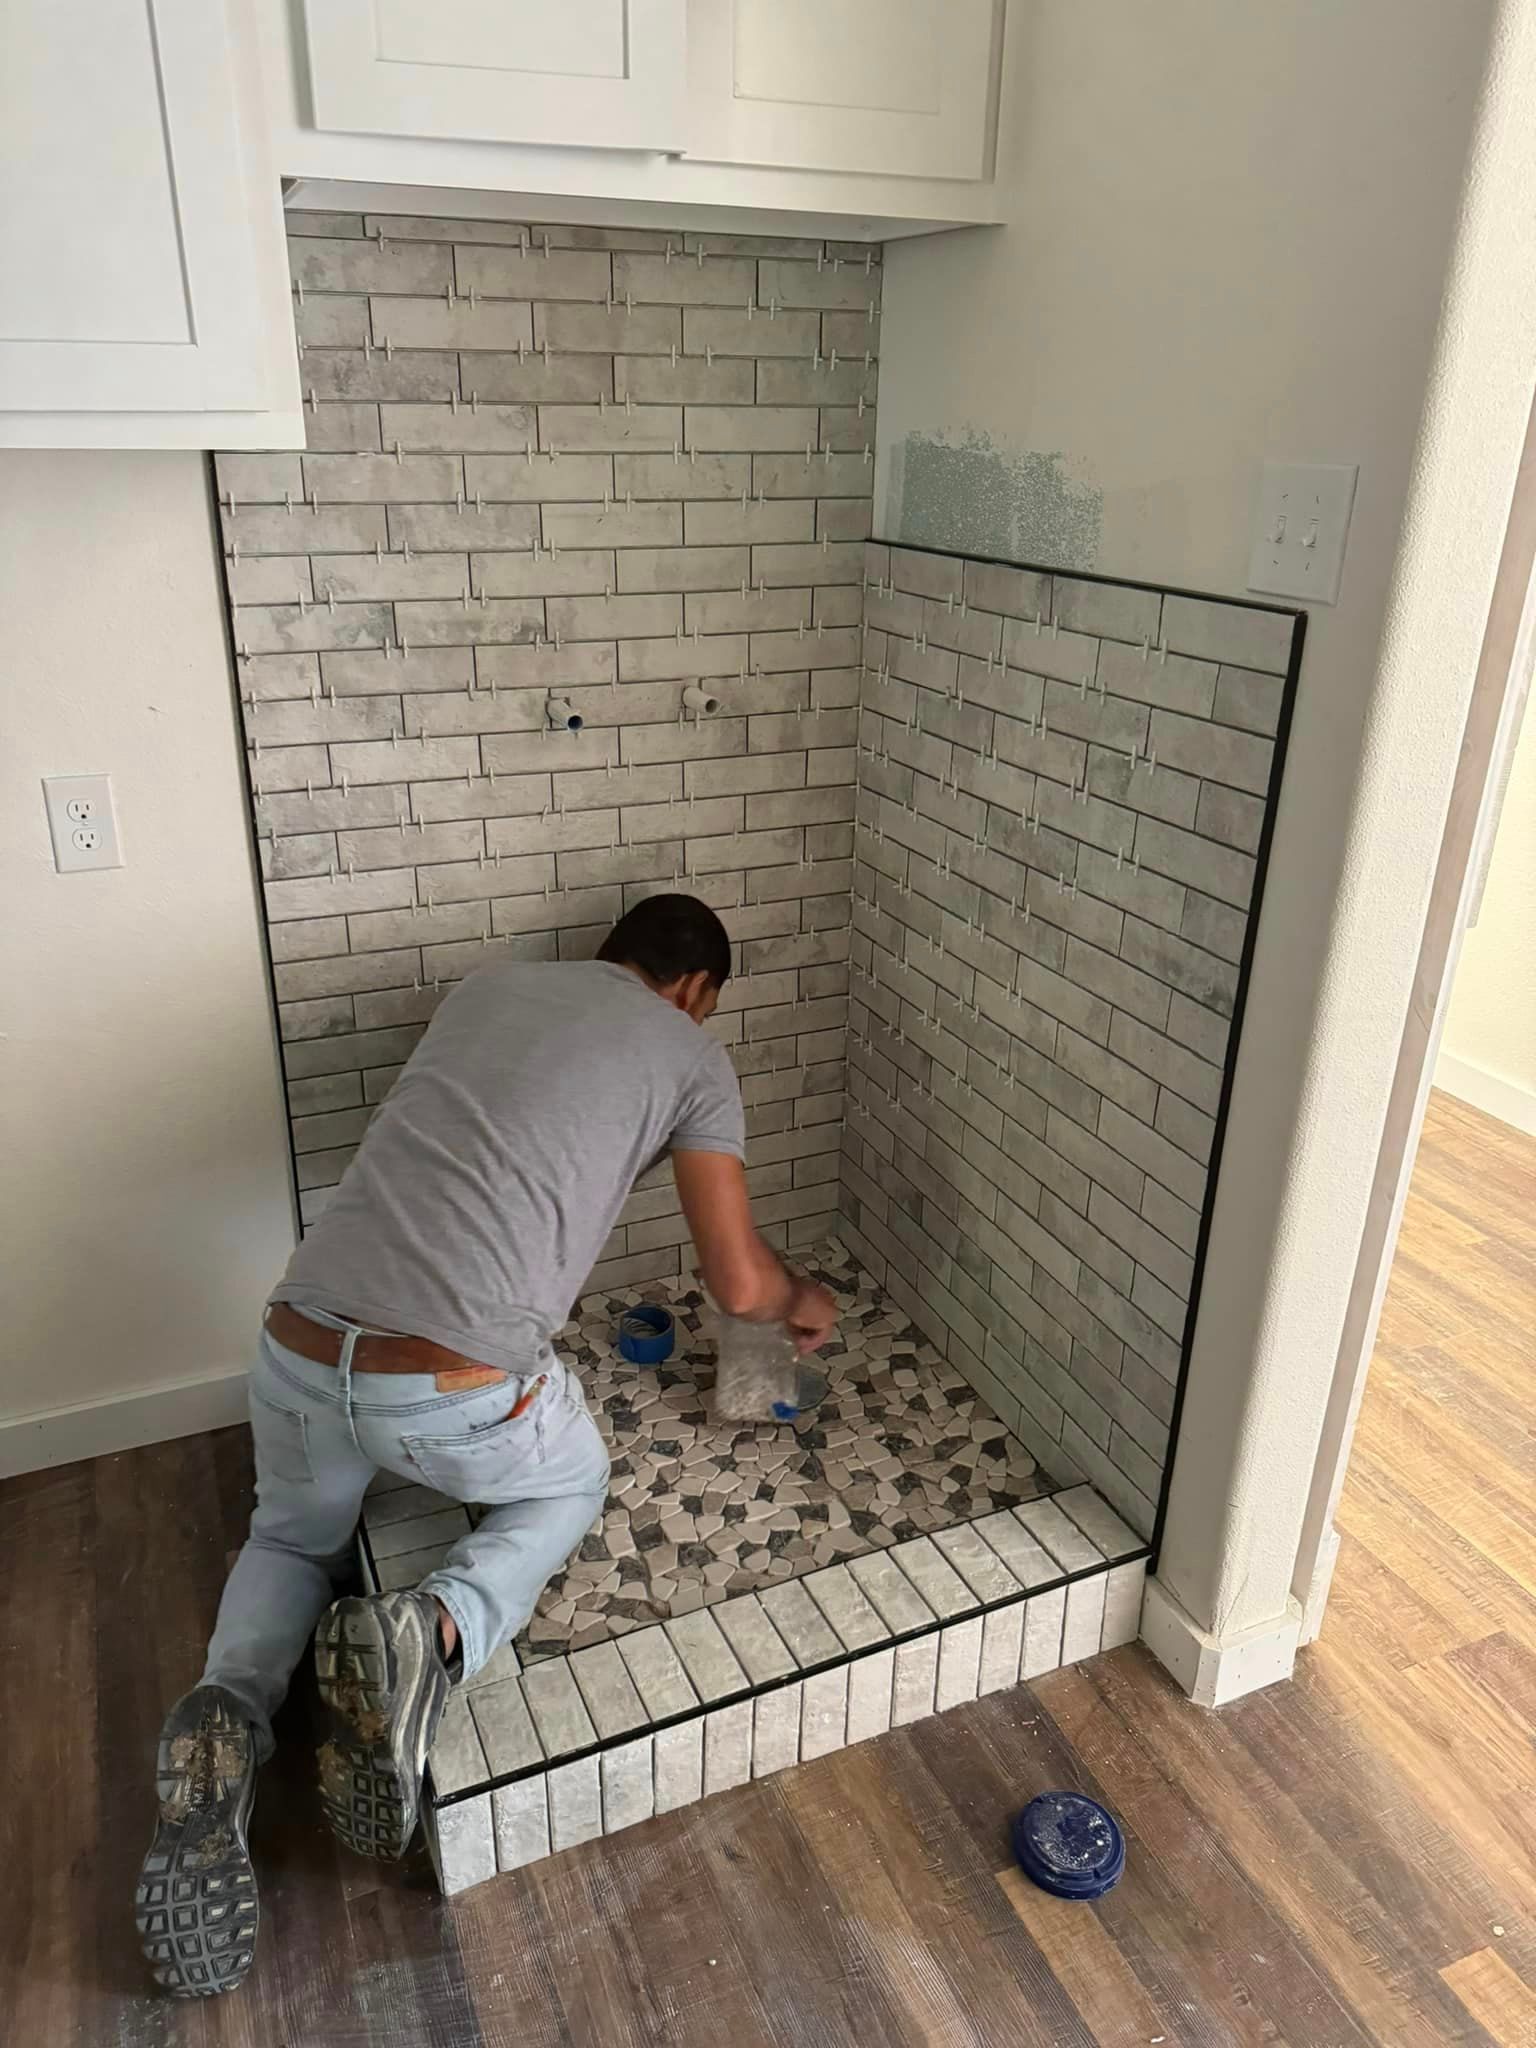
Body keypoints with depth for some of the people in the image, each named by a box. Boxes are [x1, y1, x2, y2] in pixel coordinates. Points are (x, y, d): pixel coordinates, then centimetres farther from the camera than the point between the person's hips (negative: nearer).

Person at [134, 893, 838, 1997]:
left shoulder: (487, 985, 19)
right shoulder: (692, 1055, 7)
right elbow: (740, 1282, 9)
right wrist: (807, 1300, 32)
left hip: (299, 1352, 5)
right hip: (455, 1394, -4)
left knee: (295, 1539, 36)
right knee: (571, 1484, 30)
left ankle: (230, 1712, 3)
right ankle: (435, 1632, -1)